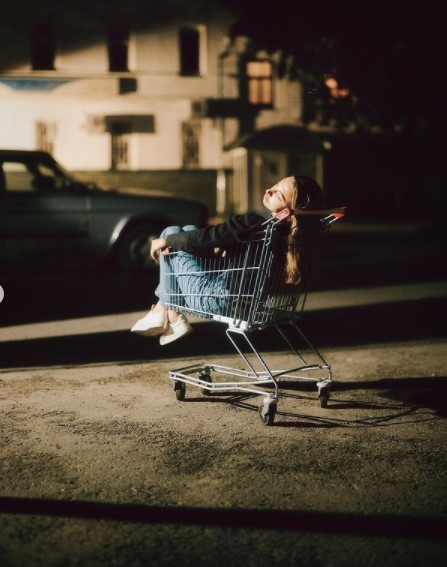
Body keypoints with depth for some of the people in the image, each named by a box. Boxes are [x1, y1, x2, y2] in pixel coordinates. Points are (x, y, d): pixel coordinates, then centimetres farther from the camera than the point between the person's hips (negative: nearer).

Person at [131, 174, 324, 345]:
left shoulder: (252, 224, -32)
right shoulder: (292, 232, -9)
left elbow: (204, 238, -21)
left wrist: (165, 240, -5)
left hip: (216, 299, -8)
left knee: (172, 232, 8)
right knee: (189, 231, 19)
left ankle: (174, 320, 14)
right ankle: (161, 309, 22)